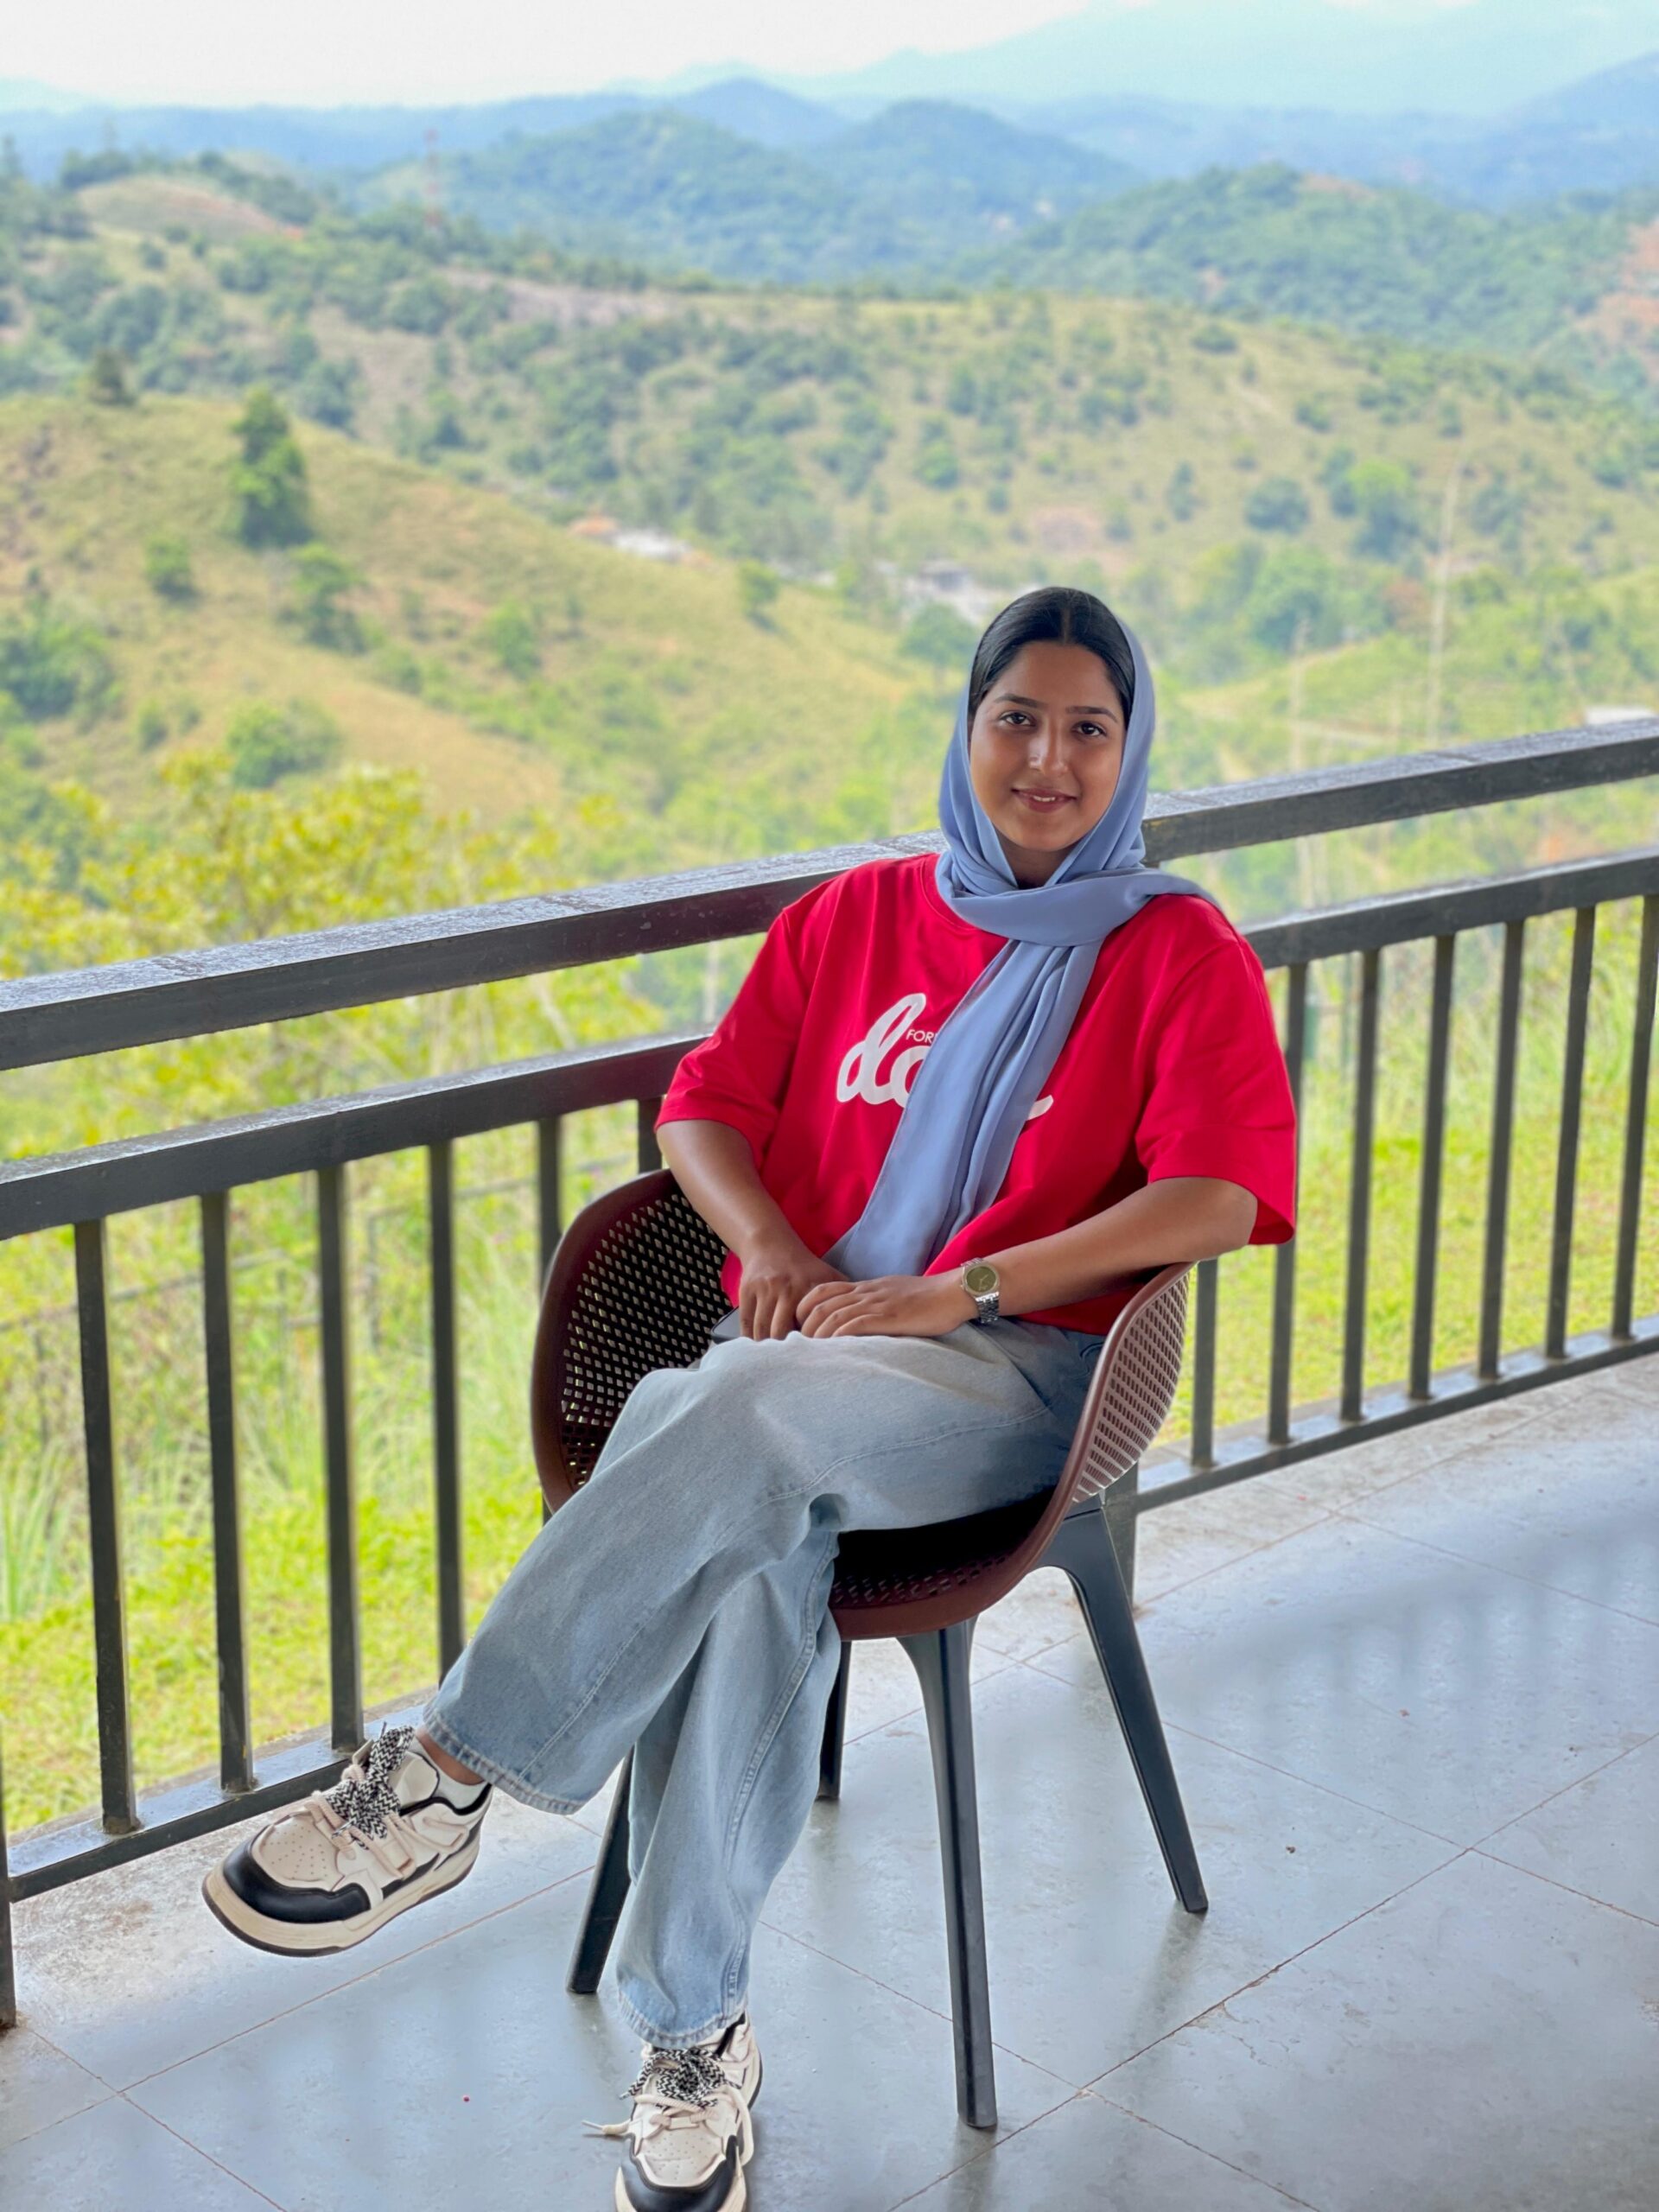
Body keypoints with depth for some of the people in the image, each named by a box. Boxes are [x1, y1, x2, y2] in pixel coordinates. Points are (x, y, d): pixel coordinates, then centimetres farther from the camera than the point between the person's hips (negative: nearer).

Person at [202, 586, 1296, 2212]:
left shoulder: (1180, 953, 6)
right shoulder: (852, 917, 18)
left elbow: (1217, 1195, -7)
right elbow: (706, 1102, 17)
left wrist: (957, 1290, -16)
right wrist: (771, 1245, -6)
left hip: (1013, 1374, -3)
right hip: (803, 1343, 3)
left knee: (748, 1414, -36)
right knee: (753, 1550, -33)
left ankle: (445, 1777, -28)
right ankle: (693, 2038, -25)